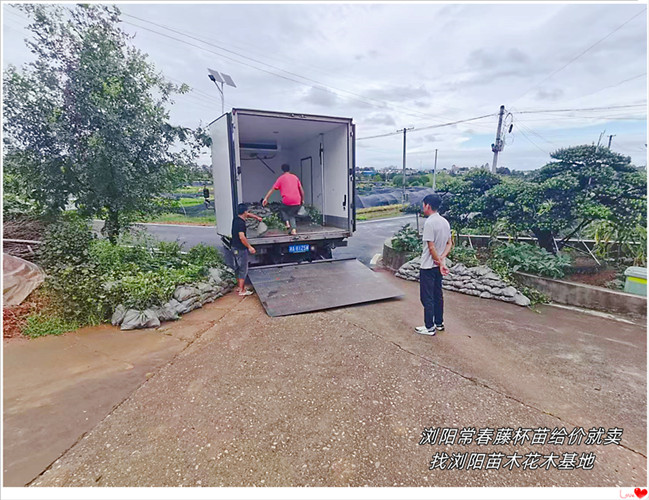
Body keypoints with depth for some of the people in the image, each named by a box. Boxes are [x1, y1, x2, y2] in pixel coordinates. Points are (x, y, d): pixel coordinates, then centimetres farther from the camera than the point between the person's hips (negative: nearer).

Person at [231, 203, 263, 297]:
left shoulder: (236, 219, 6)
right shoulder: (241, 223, -22)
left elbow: (248, 214, 25)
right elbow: (242, 237, -28)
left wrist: (257, 217, 31)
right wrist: (250, 247, -20)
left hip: (234, 248, 10)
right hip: (241, 249, -9)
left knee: (237, 268, 19)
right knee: (243, 269, -1)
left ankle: (239, 286, 32)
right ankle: (242, 291, 4)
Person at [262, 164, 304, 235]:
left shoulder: (281, 178, 6)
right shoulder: (295, 177, 15)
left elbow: (272, 189, 2)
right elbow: (301, 190, 14)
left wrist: (266, 198, 2)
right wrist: (302, 200, 23)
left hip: (287, 201, -3)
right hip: (297, 201, 3)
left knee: (284, 210, 28)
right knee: (292, 215, 20)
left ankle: (287, 223, 7)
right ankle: (294, 229, 1)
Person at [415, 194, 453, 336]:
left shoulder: (429, 223, -19)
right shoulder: (445, 222, 7)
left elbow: (431, 247, -22)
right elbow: (449, 243, 9)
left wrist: (440, 262, -13)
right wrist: (442, 258, -4)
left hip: (428, 266, -8)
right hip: (438, 265, 9)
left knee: (427, 297, 1)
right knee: (437, 295, 17)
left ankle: (429, 327, 9)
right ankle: (439, 323, 28)